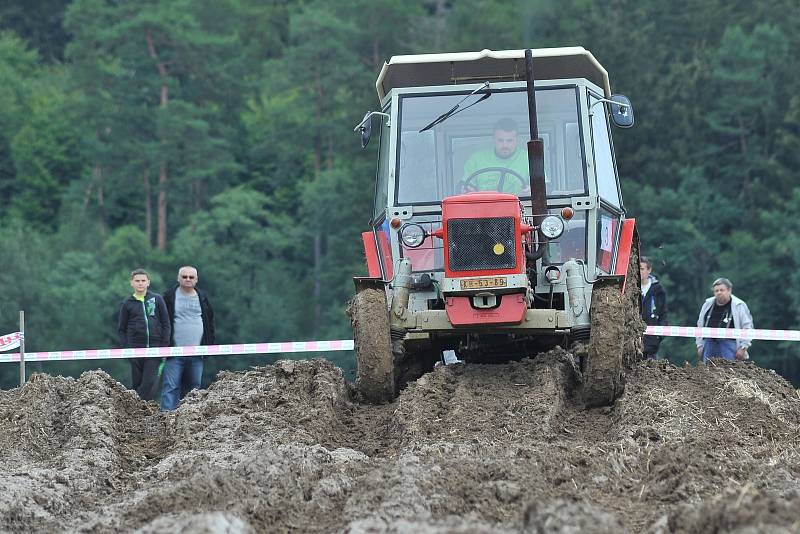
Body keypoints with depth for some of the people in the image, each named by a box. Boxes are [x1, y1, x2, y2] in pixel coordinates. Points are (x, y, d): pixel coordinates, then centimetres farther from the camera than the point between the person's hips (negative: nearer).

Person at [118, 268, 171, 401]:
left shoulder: (157, 299, 6)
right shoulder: (127, 304, 7)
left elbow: (165, 324, 7)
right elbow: (122, 329, 11)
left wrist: (165, 345, -1)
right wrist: (125, 348, 0)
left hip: (155, 347, -1)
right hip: (135, 348, 1)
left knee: (150, 381, -10)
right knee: (137, 383, 3)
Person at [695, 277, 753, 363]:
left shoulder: (739, 306, -1)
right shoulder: (707, 305, 13)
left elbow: (747, 326, -1)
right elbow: (700, 325, 20)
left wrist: (743, 348, -5)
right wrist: (700, 345, 15)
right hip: (709, 342, 5)